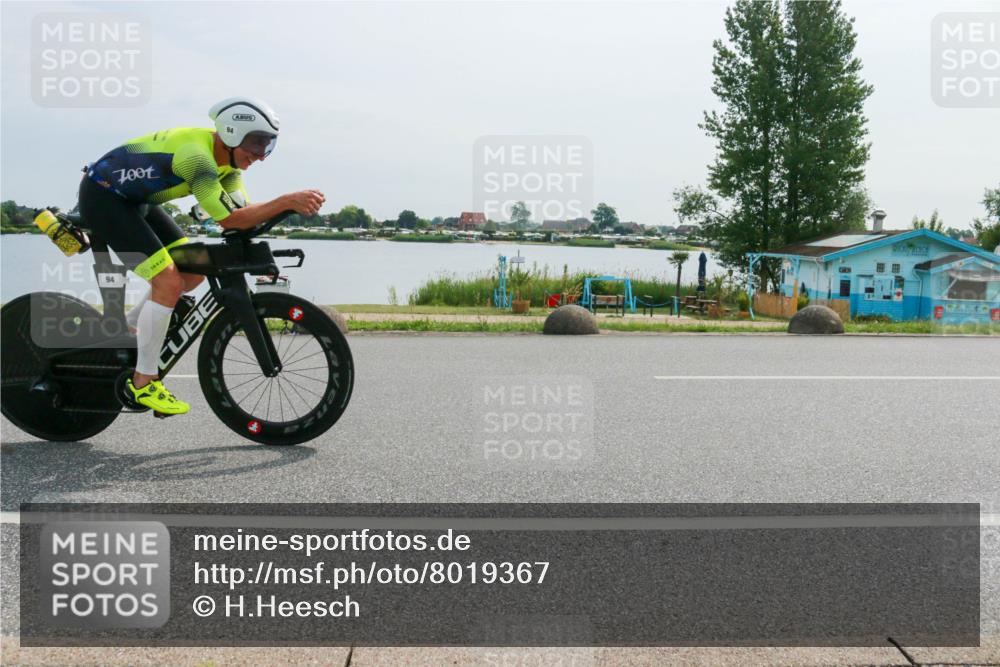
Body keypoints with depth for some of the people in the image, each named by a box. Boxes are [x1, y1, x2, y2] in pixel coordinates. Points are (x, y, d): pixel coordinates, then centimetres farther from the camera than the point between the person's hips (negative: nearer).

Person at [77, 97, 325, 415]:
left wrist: (289, 205, -19)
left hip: (133, 198, 10)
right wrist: (285, 201, -37)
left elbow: (244, 210, -3)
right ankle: (143, 382, -6)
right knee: (169, 283, -17)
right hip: (101, 195, -10)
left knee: (192, 273, 7)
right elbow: (229, 219, -32)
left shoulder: (225, 157, -2)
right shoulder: (196, 154, -31)